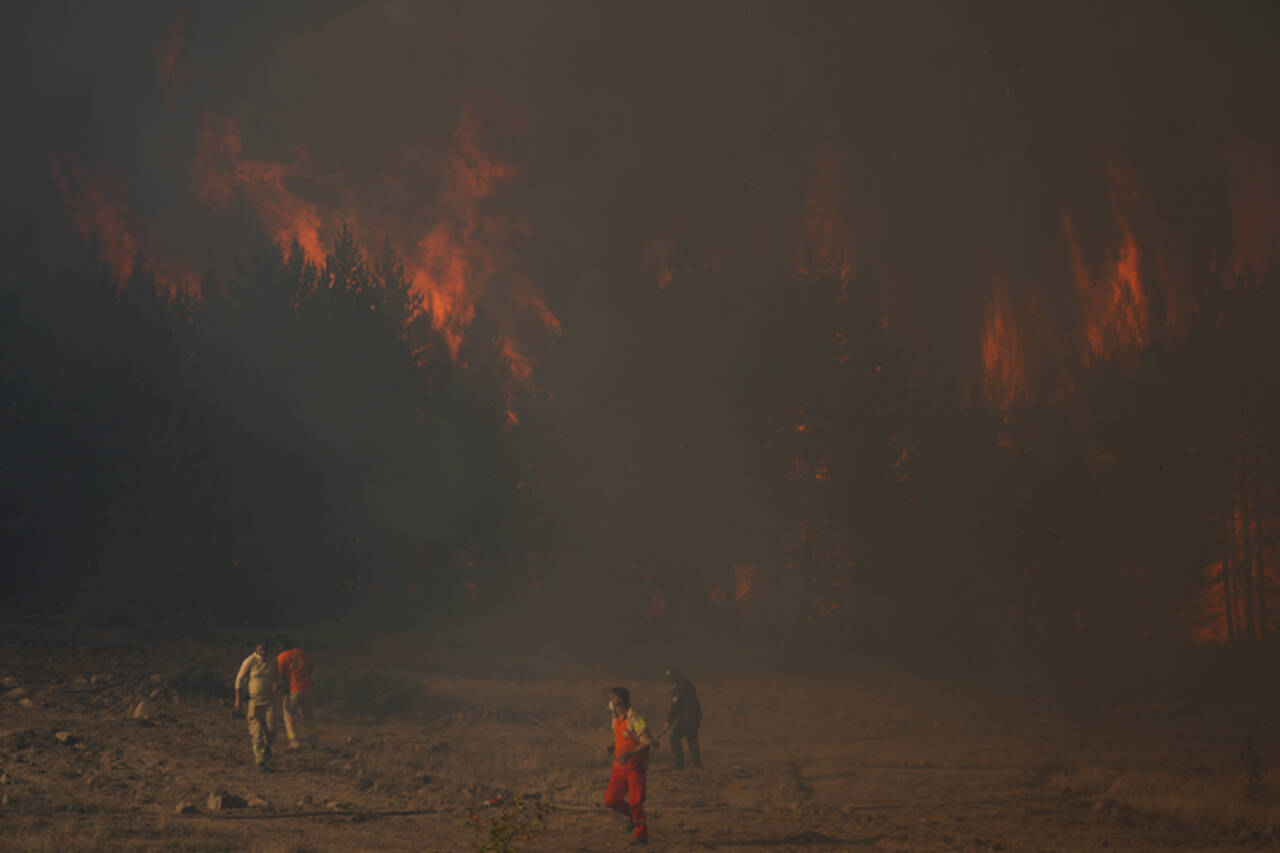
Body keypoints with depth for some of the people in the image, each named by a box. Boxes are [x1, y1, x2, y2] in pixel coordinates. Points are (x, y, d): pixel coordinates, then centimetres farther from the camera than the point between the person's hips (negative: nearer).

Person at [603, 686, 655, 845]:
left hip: (635, 767, -8)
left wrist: (628, 754, -29)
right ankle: (631, 815, 30)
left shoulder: (634, 720, -18)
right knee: (610, 799, 3)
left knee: (635, 802, -9)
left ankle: (641, 835, 5)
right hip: (620, 767, 8)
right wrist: (612, 747, 4)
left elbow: (647, 743, -20)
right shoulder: (616, 719, 8)